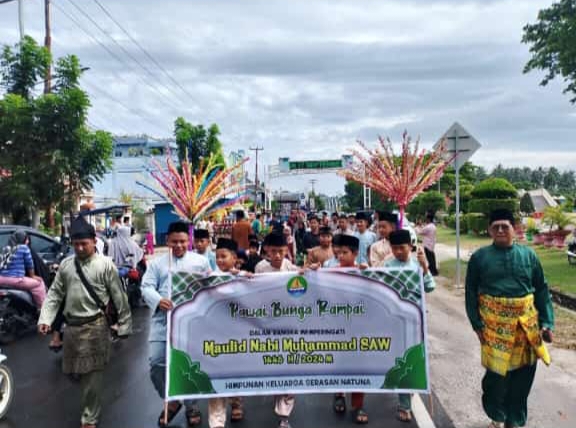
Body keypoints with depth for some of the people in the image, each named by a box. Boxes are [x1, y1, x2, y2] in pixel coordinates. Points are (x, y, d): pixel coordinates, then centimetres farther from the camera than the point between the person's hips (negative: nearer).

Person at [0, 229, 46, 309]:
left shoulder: (7, 248, 18)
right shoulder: (24, 248, -3)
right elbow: (30, 265, 4)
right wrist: (32, 276, 21)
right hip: (15, 280, -8)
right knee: (39, 283, 7)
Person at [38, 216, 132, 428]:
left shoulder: (105, 264, -9)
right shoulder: (65, 265, 5)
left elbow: (118, 297, -6)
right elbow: (55, 293, 9)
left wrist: (124, 324, -5)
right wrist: (45, 318, -2)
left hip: (96, 326, -5)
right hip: (71, 325, 5)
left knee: (92, 375, 1)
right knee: (76, 371, 18)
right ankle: (90, 401, 43)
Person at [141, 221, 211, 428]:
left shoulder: (201, 261, 7)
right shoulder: (157, 263, 9)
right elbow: (146, 287, 0)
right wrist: (158, 300, -19)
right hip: (163, 321, 1)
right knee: (157, 363, -1)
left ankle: (191, 406, 29)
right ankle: (171, 401, 24)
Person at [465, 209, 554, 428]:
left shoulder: (528, 255, 2)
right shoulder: (479, 257, -3)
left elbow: (542, 290, 6)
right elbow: (471, 292, 0)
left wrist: (546, 323, 0)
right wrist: (477, 324, -5)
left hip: (526, 324, 2)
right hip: (494, 325, -2)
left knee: (523, 376, 12)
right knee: (496, 372, 4)